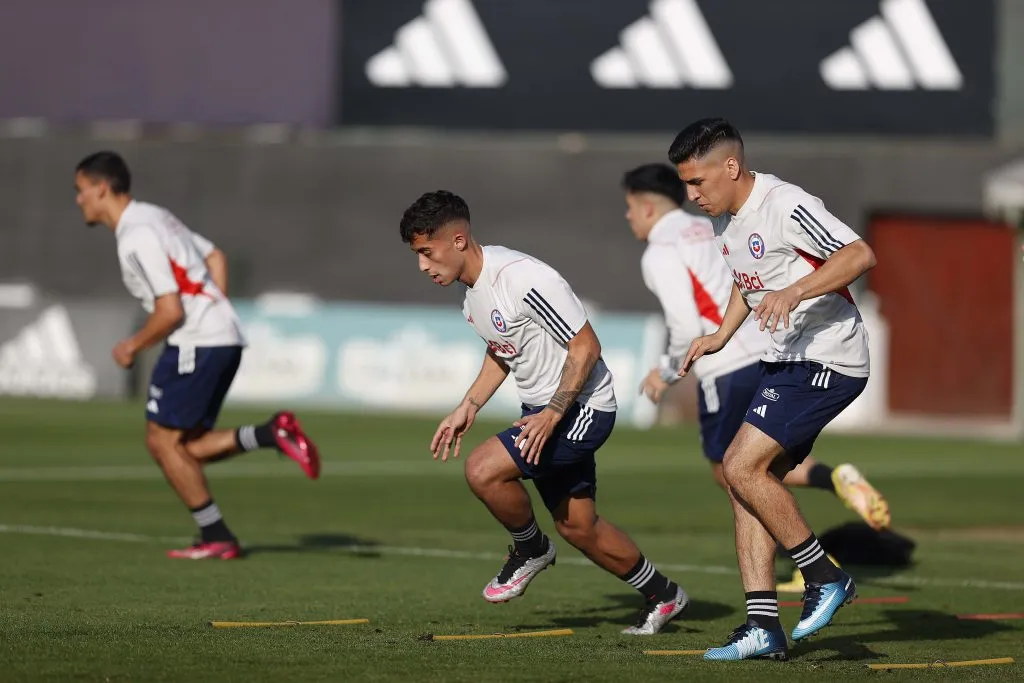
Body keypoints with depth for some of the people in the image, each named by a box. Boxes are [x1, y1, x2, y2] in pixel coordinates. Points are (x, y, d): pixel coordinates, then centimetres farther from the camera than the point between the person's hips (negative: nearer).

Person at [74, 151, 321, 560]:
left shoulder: (137, 238, -15)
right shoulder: (154, 217, 17)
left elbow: (170, 311, -19)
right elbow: (214, 257, 25)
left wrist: (133, 347, -4)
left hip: (197, 342, -10)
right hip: (225, 337, 10)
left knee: (163, 441, -3)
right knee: (186, 446, 8)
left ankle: (216, 538, -1)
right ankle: (270, 435, -5)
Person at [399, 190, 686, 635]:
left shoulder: (521, 279, -26)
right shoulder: (472, 286, 4)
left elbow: (586, 347, -22)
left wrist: (552, 415, -26)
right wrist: (467, 408, 14)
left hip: (582, 407, -10)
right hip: (542, 408, 10)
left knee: (483, 469, -23)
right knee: (576, 527, 14)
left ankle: (530, 550, 4)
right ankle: (661, 596, 32)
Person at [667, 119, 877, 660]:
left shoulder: (786, 206, -18)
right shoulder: (724, 218, 11)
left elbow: (860, 255, -27)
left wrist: (795, 292, -36)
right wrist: (719, 336, 17)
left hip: (828, 360, -10)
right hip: (785, 362, 10)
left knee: (741, 467, -16)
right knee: (747, 482, 3)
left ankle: (825, 577, -3)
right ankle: (763, 626, 3)